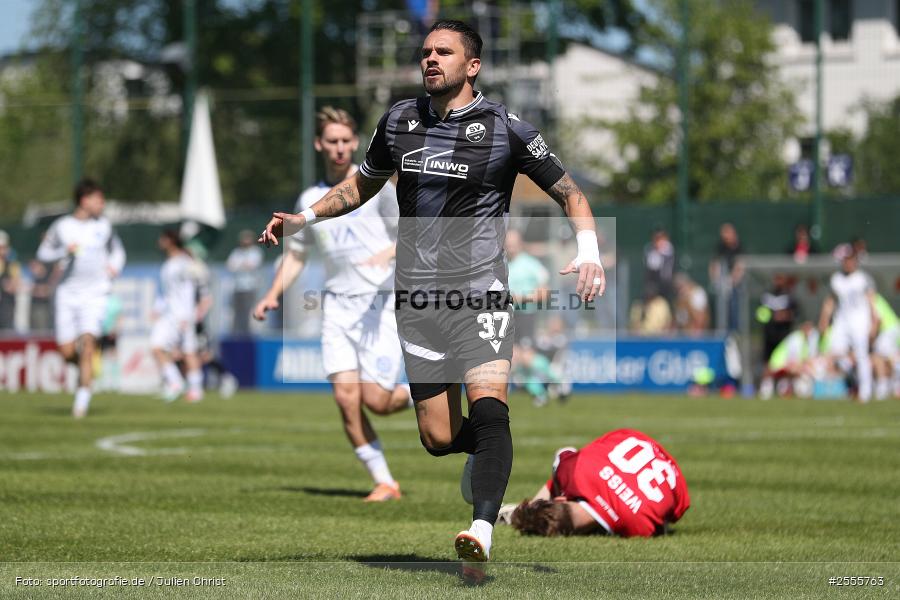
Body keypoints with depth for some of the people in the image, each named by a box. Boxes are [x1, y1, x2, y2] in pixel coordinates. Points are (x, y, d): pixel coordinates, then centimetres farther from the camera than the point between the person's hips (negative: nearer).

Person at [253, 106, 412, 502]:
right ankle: (383, 482, -1)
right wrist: (273, 295, 12)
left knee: (375, 400, -13)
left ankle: (413, 396, 22)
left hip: (381, 303, -4)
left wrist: (391, 252, -23)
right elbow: (296, 254, 24)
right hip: (338, 304, 4)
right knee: (345, 396, -10)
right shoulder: (310, 200, 14)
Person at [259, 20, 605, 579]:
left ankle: (482, 533, -36)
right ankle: (499, 448, 32)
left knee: (487, 407, -25)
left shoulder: (505, 128, -1)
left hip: (482, 289, -4)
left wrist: (588, 252, -14)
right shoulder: (399, 120, 11)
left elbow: (570, 193, 3)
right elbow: (362, 183, 29)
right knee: (440, 438, -1)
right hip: (418, 297, 4)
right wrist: (305, 218, 16)